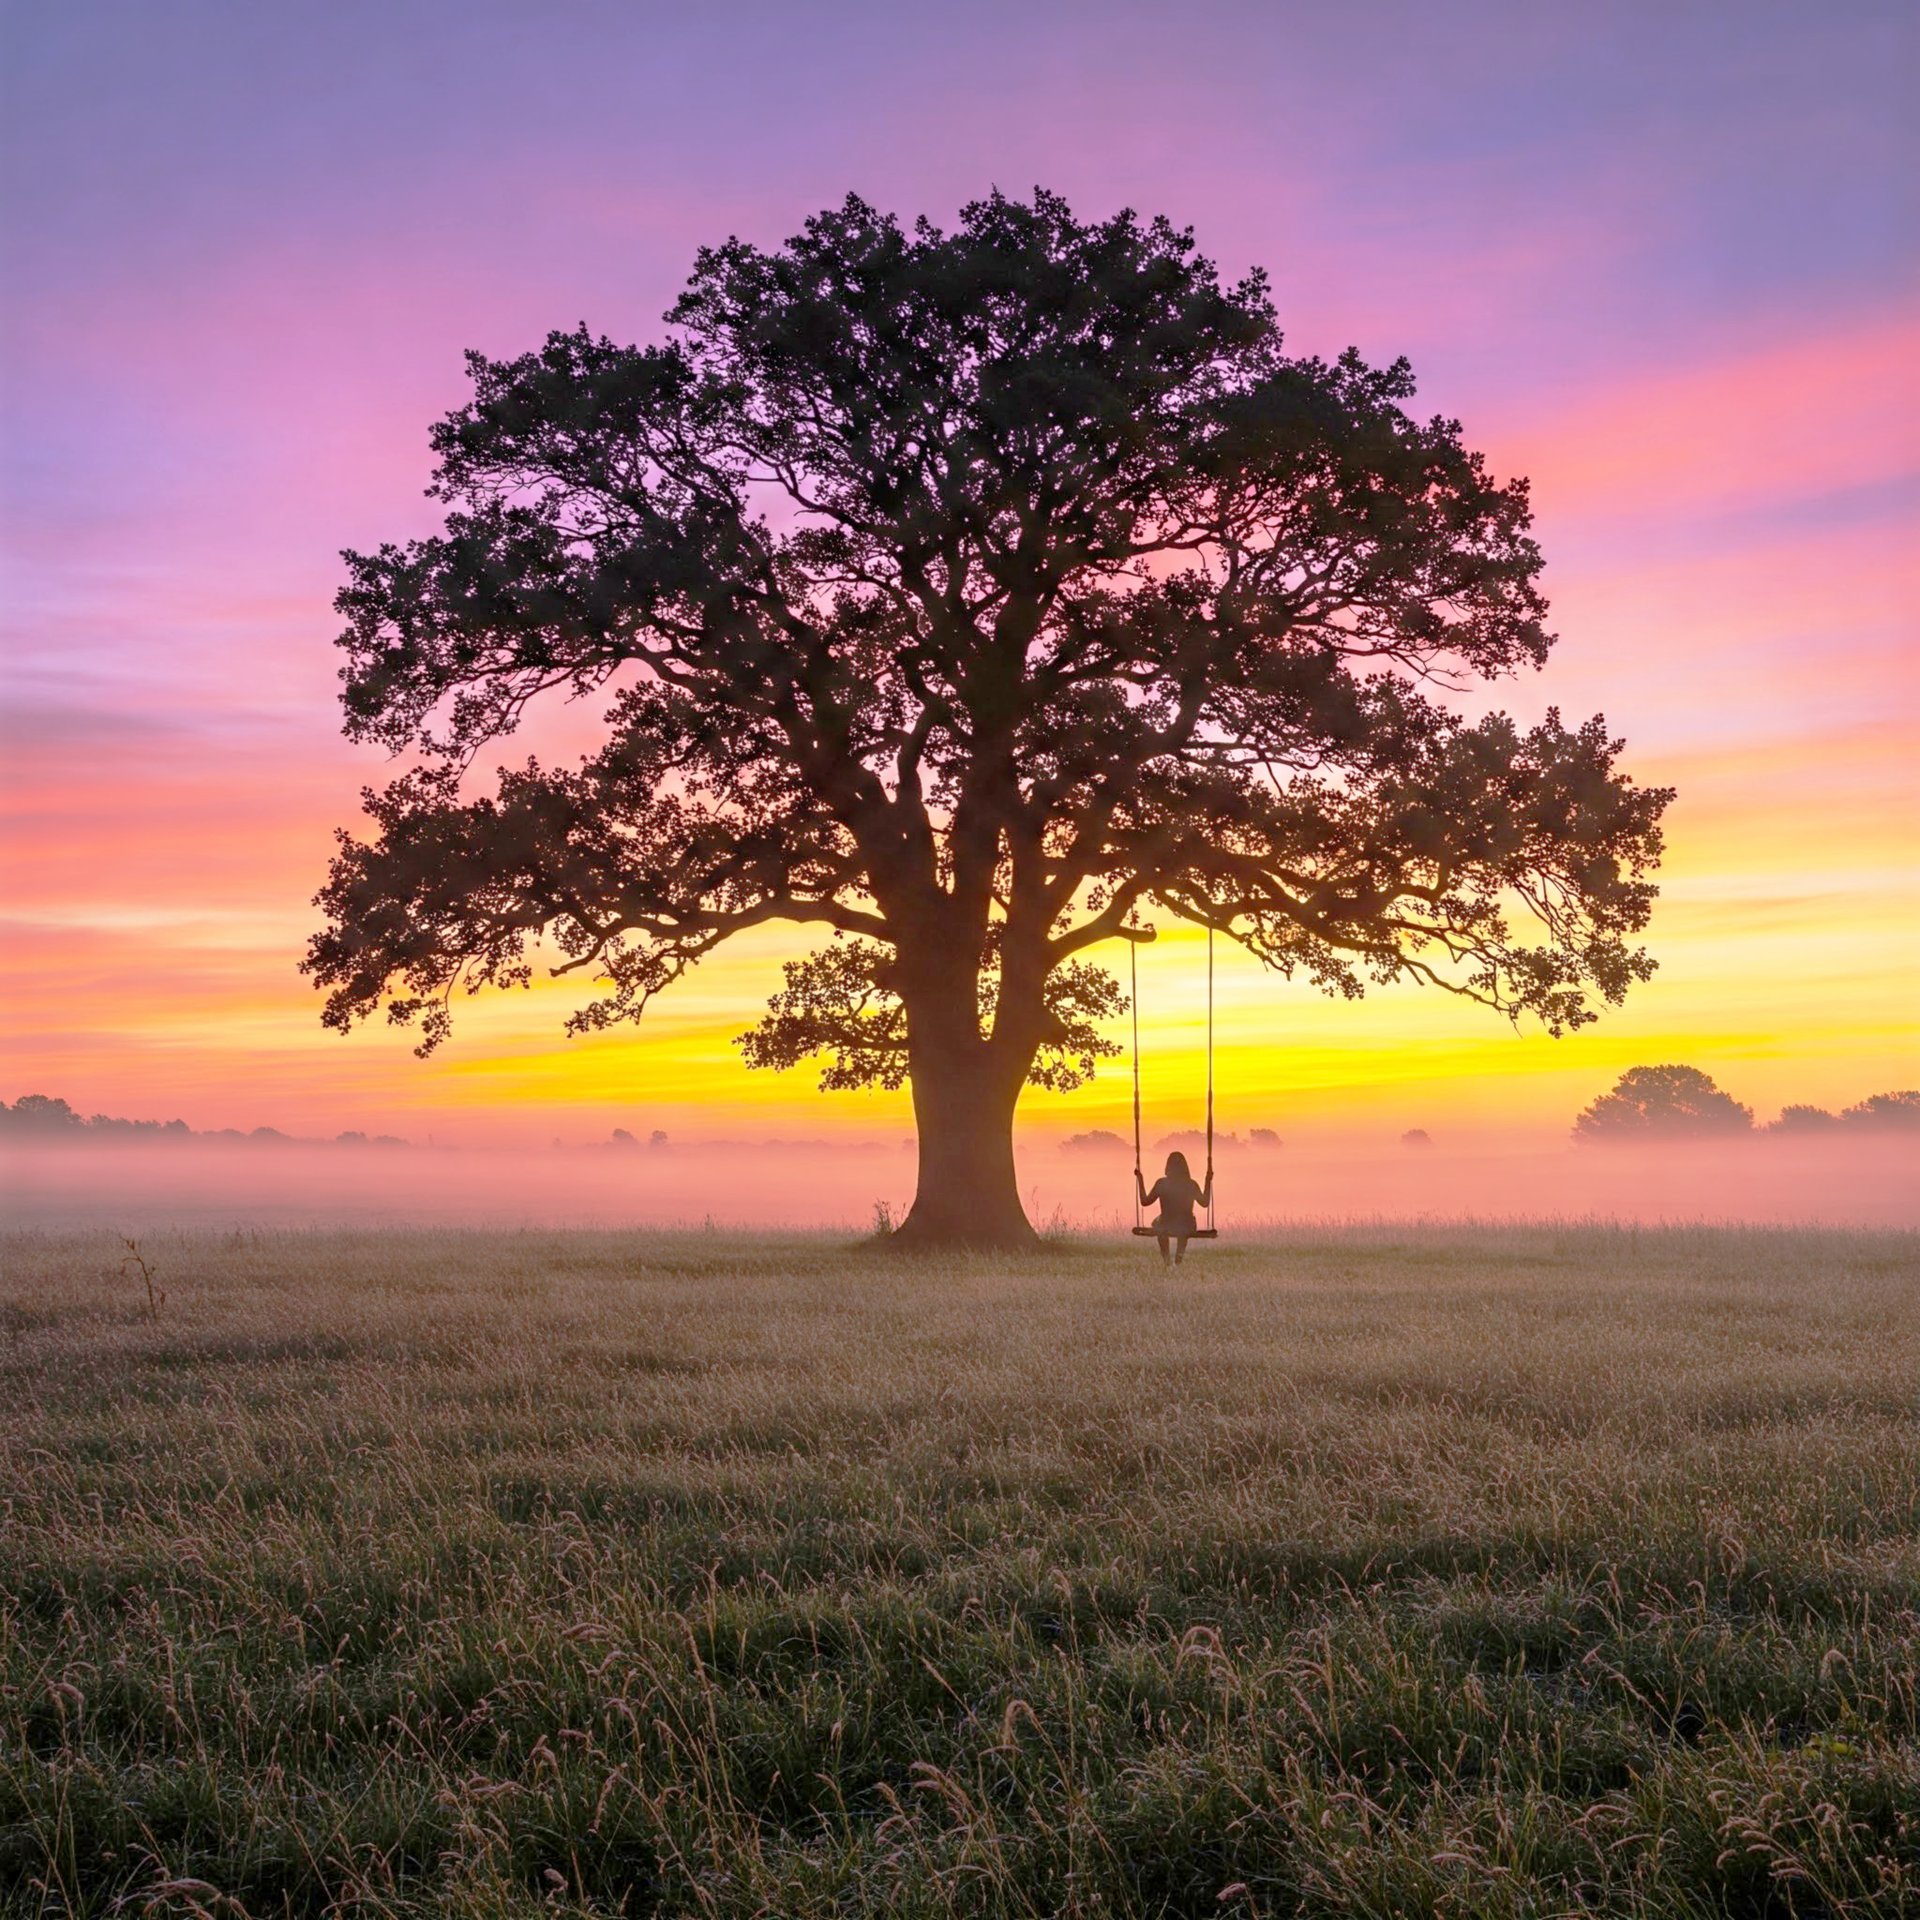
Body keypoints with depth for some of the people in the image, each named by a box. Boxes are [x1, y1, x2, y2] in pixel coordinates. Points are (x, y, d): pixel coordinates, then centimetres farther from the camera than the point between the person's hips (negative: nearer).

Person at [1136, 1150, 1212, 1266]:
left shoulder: (1161, 1183, -13)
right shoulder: (1192, 1184, -10)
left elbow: (1145, 1202, -1)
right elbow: (1205, 1202, 6)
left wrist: (1140, 1180, 7)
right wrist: (1208, 1181, 12)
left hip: (1166, 1228, -1)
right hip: (1187, 1229, 1)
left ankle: (1167, 1257, 47)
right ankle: (1179, 1256, 52)